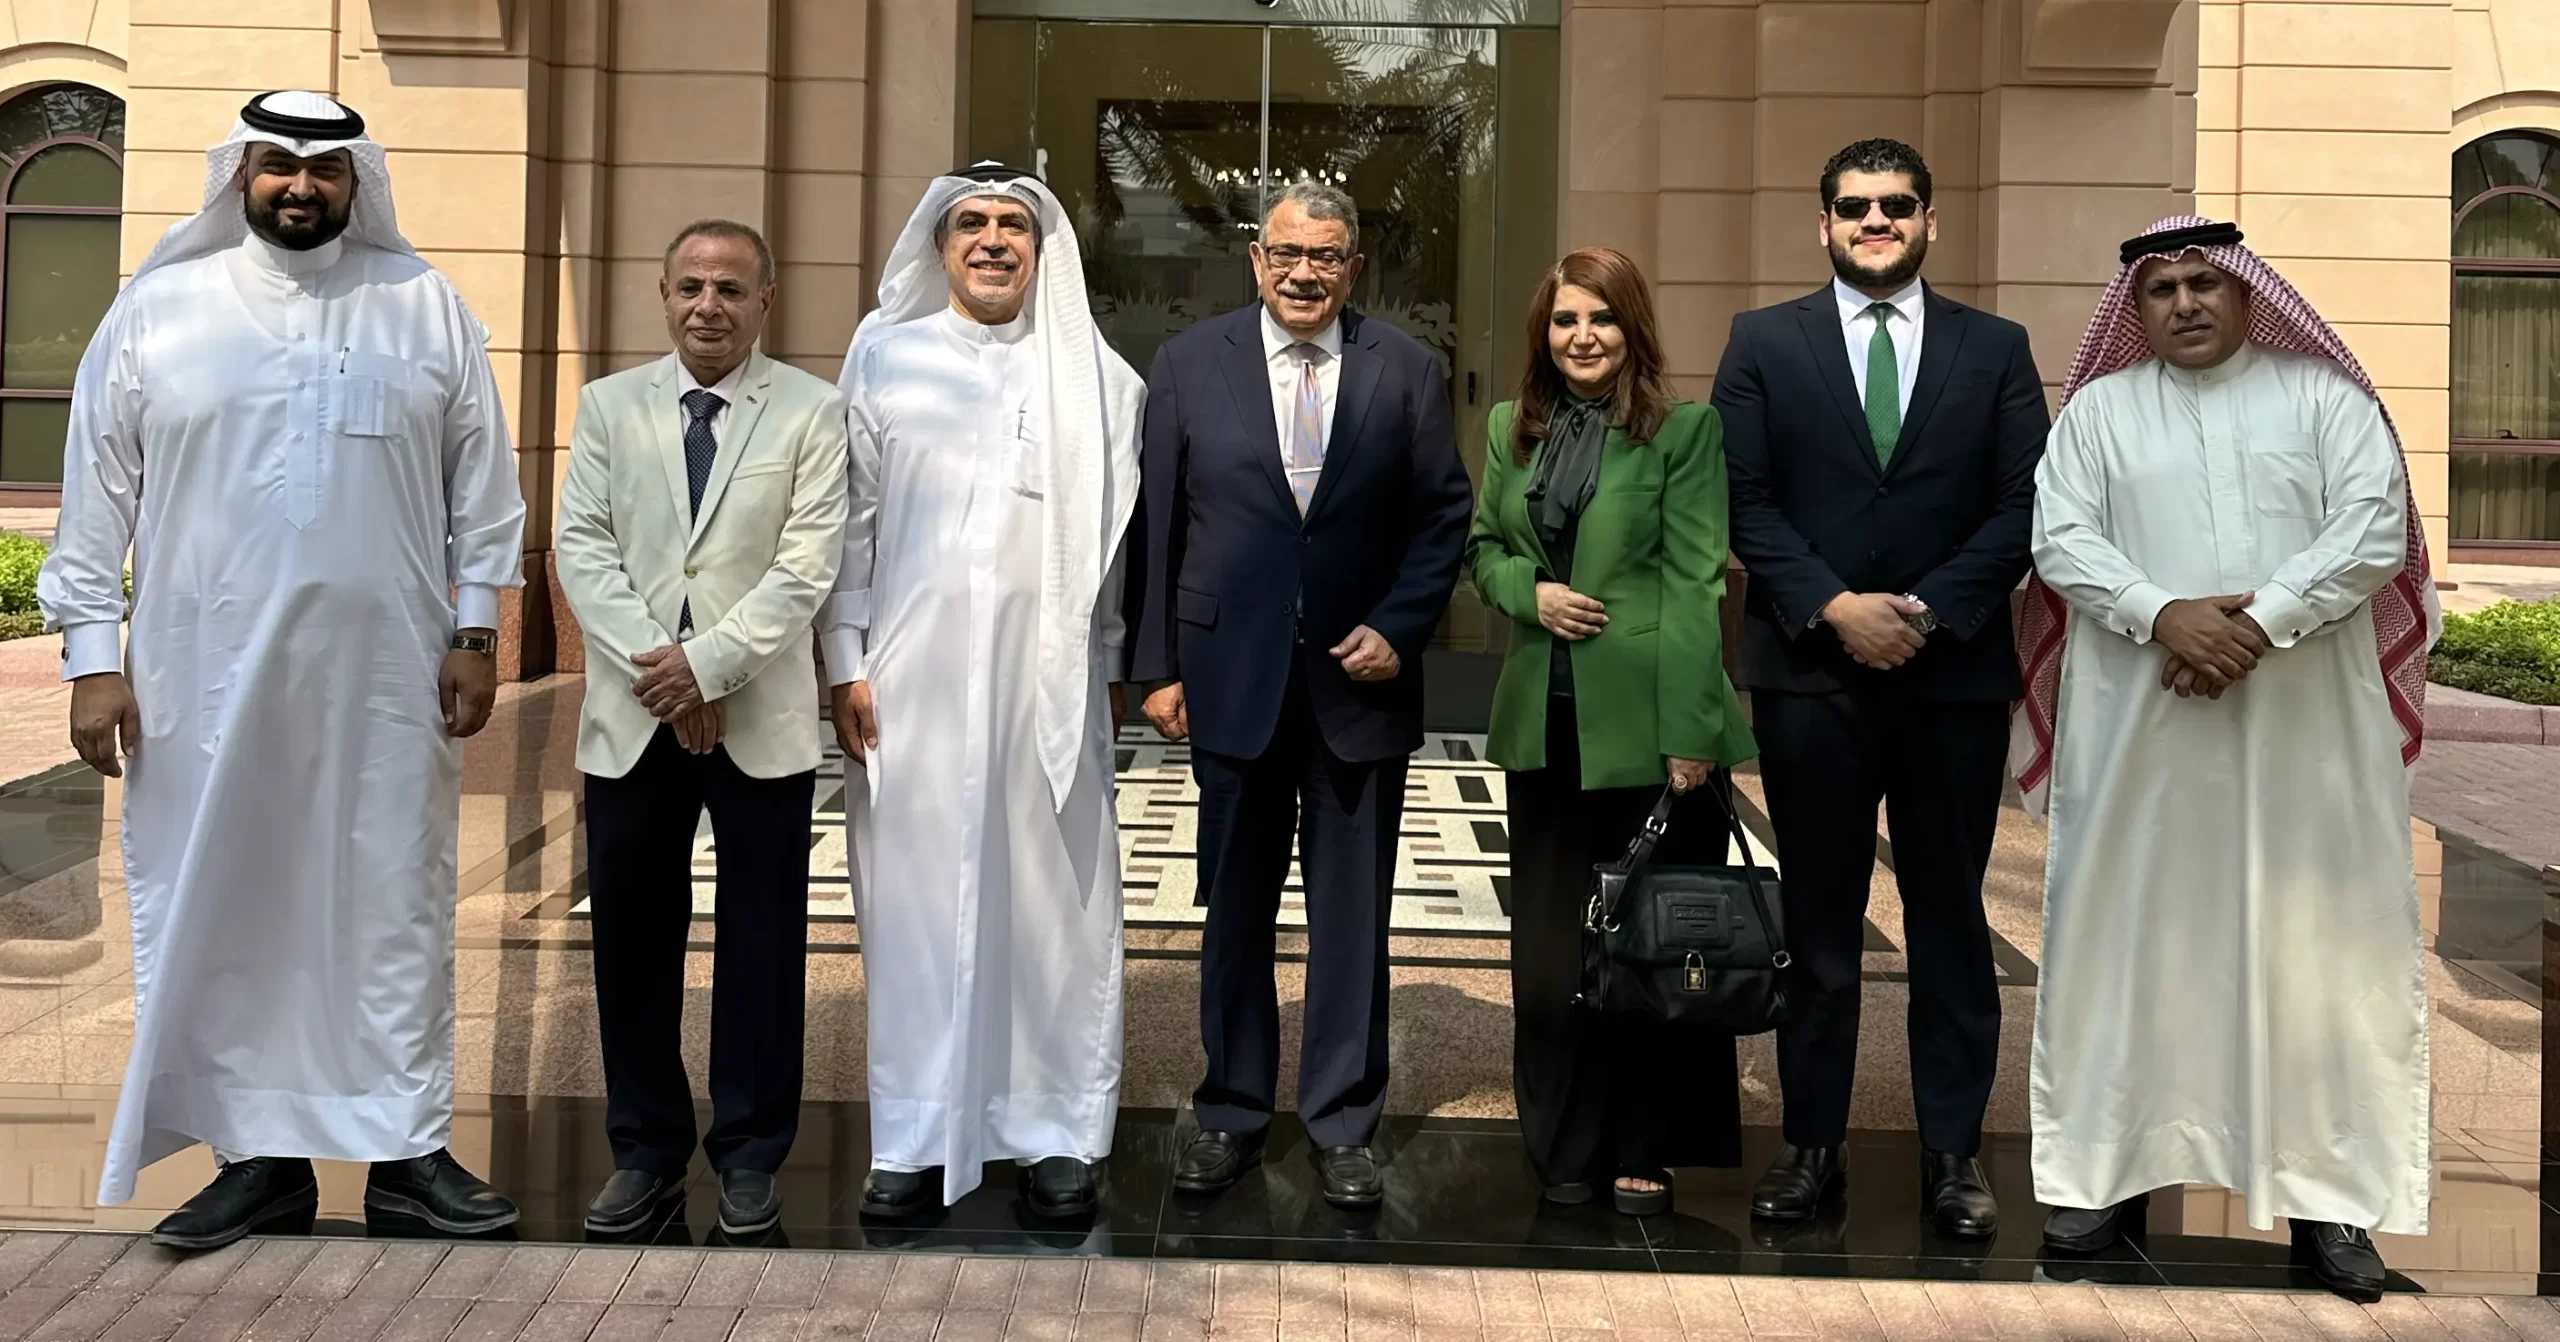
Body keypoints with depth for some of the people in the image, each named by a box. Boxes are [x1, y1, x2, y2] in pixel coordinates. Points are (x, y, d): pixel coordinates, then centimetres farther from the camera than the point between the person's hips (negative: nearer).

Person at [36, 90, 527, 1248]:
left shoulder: (428, 309, 5)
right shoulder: (156, 309, 4)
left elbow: (482, 487, 6)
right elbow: (98, 495, 5)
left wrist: (475, 633, 1)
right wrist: (92, 652, 0)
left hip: (387, 675, 0)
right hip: (205, 676, 1)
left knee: (396, 908, 5)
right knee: (214, 914, 5)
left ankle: (408, 1148, 15)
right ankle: (259, 1154, 17)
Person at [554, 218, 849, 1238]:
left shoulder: (812, 411, 1)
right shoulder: (609, 404, 10)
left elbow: (808, 564, -7)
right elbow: (582, 548, 2)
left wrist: (709, 662, -16)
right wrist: (656, 667, -11)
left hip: (762, 717, -2)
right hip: (631, 717, 2)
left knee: (761, 942, 5)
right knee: (631, 936, 8)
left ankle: (749, 1154, 18)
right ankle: (646, 1149, 21)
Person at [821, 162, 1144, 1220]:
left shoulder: (1094, 375, 8)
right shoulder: (886, 357, 8)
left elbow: (1122, 532, 8)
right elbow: (851, 523, 6)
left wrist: (1117, 664, 6)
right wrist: (845, 663, 0)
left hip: (1049, 677, 0)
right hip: (914, 677, 0)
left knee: (1053, 897, 2)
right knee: (917, 898, 2)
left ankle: (1057, 1132, 13)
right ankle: (915, 1139, 12)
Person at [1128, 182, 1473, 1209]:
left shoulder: (1406, 371, 3)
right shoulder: (1190, 364, 3)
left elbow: (1443, 517, 4)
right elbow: (1155, 524, 2)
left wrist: (1398, 629, -8)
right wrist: (1156, 665, -2)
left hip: (1359, 677, 0)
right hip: (1231, 677, 1)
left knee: (1353, 912, 6)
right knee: (1236, 907, 11)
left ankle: (1342, 1124, 19)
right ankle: (1232, 1113, 24)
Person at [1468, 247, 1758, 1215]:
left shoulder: (1684, 431, -4)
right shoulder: (1510, 429, 11)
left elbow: (1694, 583, -9)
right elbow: (1482, 547, 17)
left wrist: (1691, 731, -15)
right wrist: (1529, 590, -6)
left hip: (1643, 722, -4)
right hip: (1543, 721, 5)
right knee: (1548, 943, 9)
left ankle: (1645, 1152, 17)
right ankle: (1565, 1145, 23)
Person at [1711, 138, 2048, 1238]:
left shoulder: (1995, 349, 8)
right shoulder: (1763, 343, 7)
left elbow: (2024, 507, 1)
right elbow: (1745, 500, 0)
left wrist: (1926, 609, -12)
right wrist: (1833, 604, -12)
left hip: (1955, 672, 1)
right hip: (1811, 672, 0)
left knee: (1950, 918, 7)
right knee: (1818, 920, 6)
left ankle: (1953, 1154, 16)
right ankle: (1811, 1144, 16)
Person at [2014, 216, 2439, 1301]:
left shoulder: (2324, 397, 6)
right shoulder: (2098, 408, 9)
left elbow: (2374, 529, -4)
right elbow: (2059, 536, -1)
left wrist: (2260, 622, -16)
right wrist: (2164, 614, -17)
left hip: (2303, 721, 0)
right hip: (2140, 718, 1)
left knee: (2313, 938, 1)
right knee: (2129, 927, 3)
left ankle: (2328, 1192, 8)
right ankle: (2107, 1166, 12)